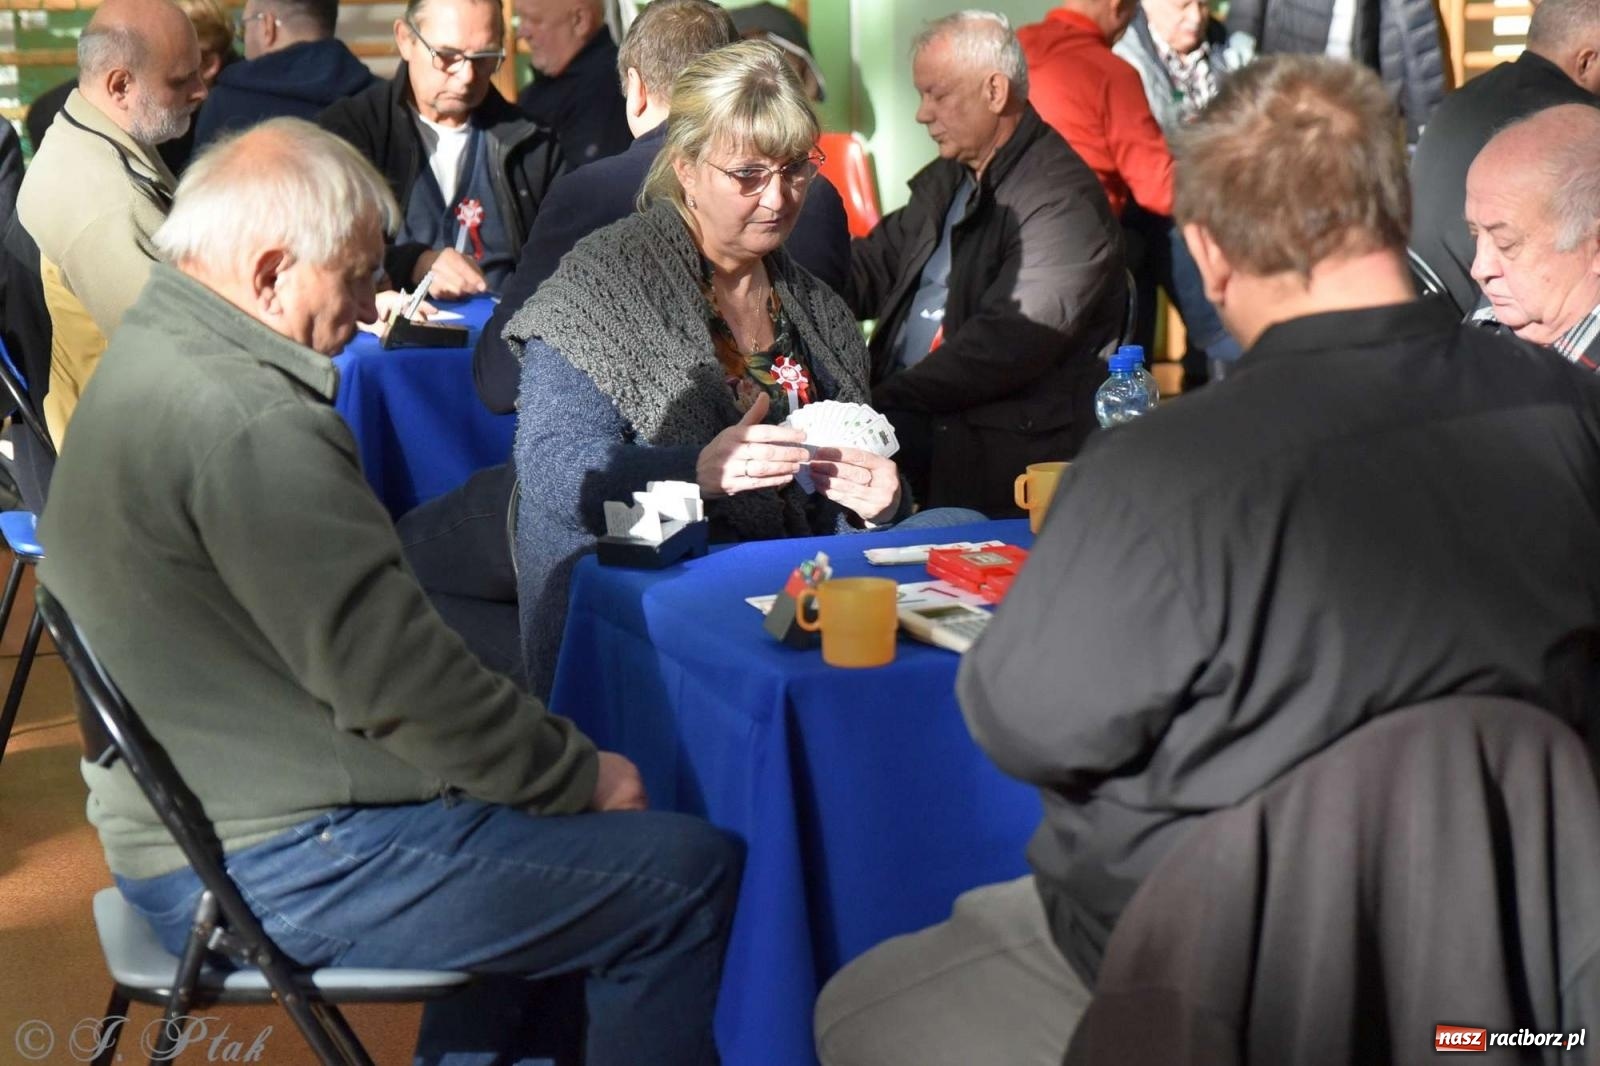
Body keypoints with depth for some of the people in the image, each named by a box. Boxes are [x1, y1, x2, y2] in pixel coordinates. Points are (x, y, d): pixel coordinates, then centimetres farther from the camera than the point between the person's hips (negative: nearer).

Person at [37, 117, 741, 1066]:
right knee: (689, 877, -9)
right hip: (275, 872, -11)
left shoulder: (151, 354, 11)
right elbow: (390, 677, -23)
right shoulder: (246, 421, -23)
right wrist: (579, 775, -9)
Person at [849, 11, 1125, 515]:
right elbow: (871, 269, 19)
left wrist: (889, 401, -20)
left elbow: (1007, 344, -19)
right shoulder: (945, 181, 18)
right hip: (901, 418, 8)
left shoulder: (1061, 197, -11)